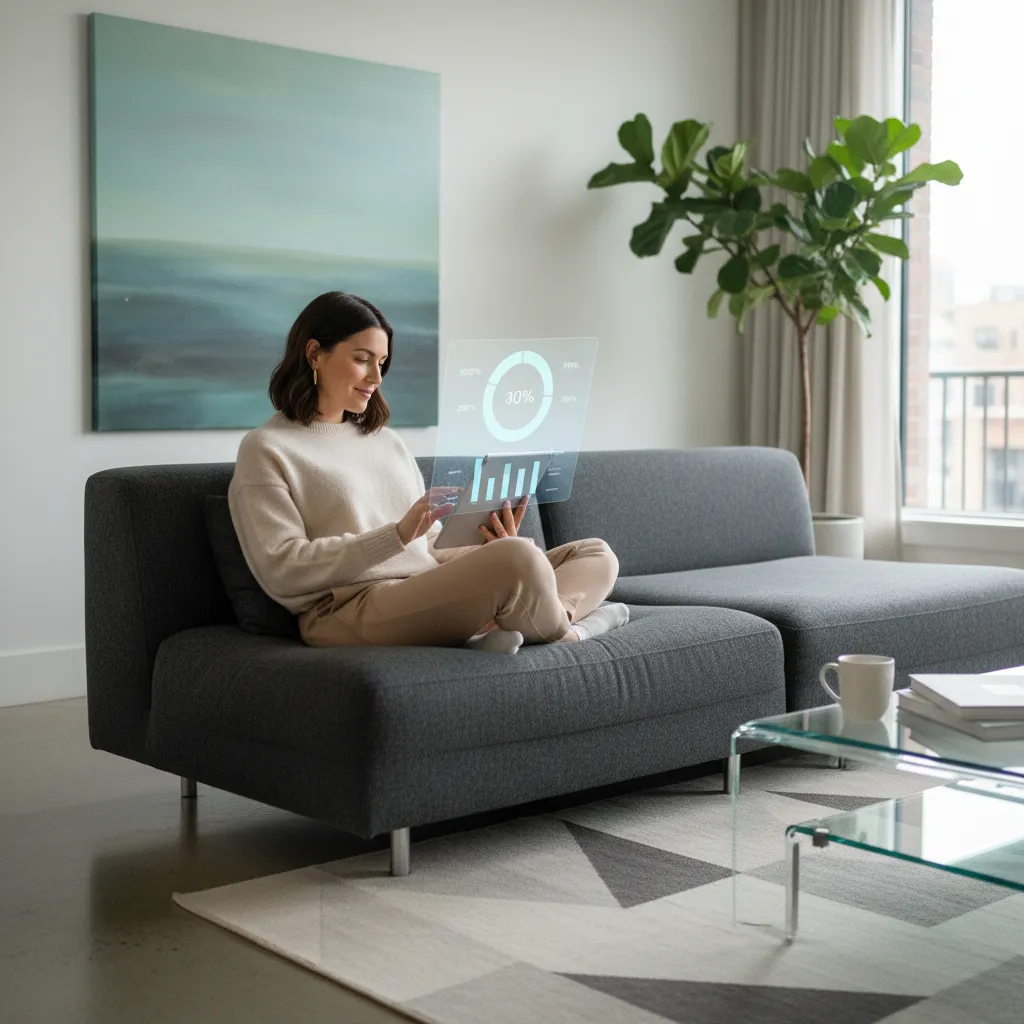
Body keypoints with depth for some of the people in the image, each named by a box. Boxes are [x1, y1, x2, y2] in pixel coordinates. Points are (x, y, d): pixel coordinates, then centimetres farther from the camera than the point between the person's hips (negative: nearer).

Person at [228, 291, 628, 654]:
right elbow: (281, 571, -8)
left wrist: (491, 546, -1)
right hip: (351, 608, -8)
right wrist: (398, 535, -17)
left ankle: (493, 627, -29)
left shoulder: (387, 441, 25)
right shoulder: (265, 449, 4)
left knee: (596, 556, -4)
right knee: (519, 559, -32)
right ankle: (564, 632, -2)